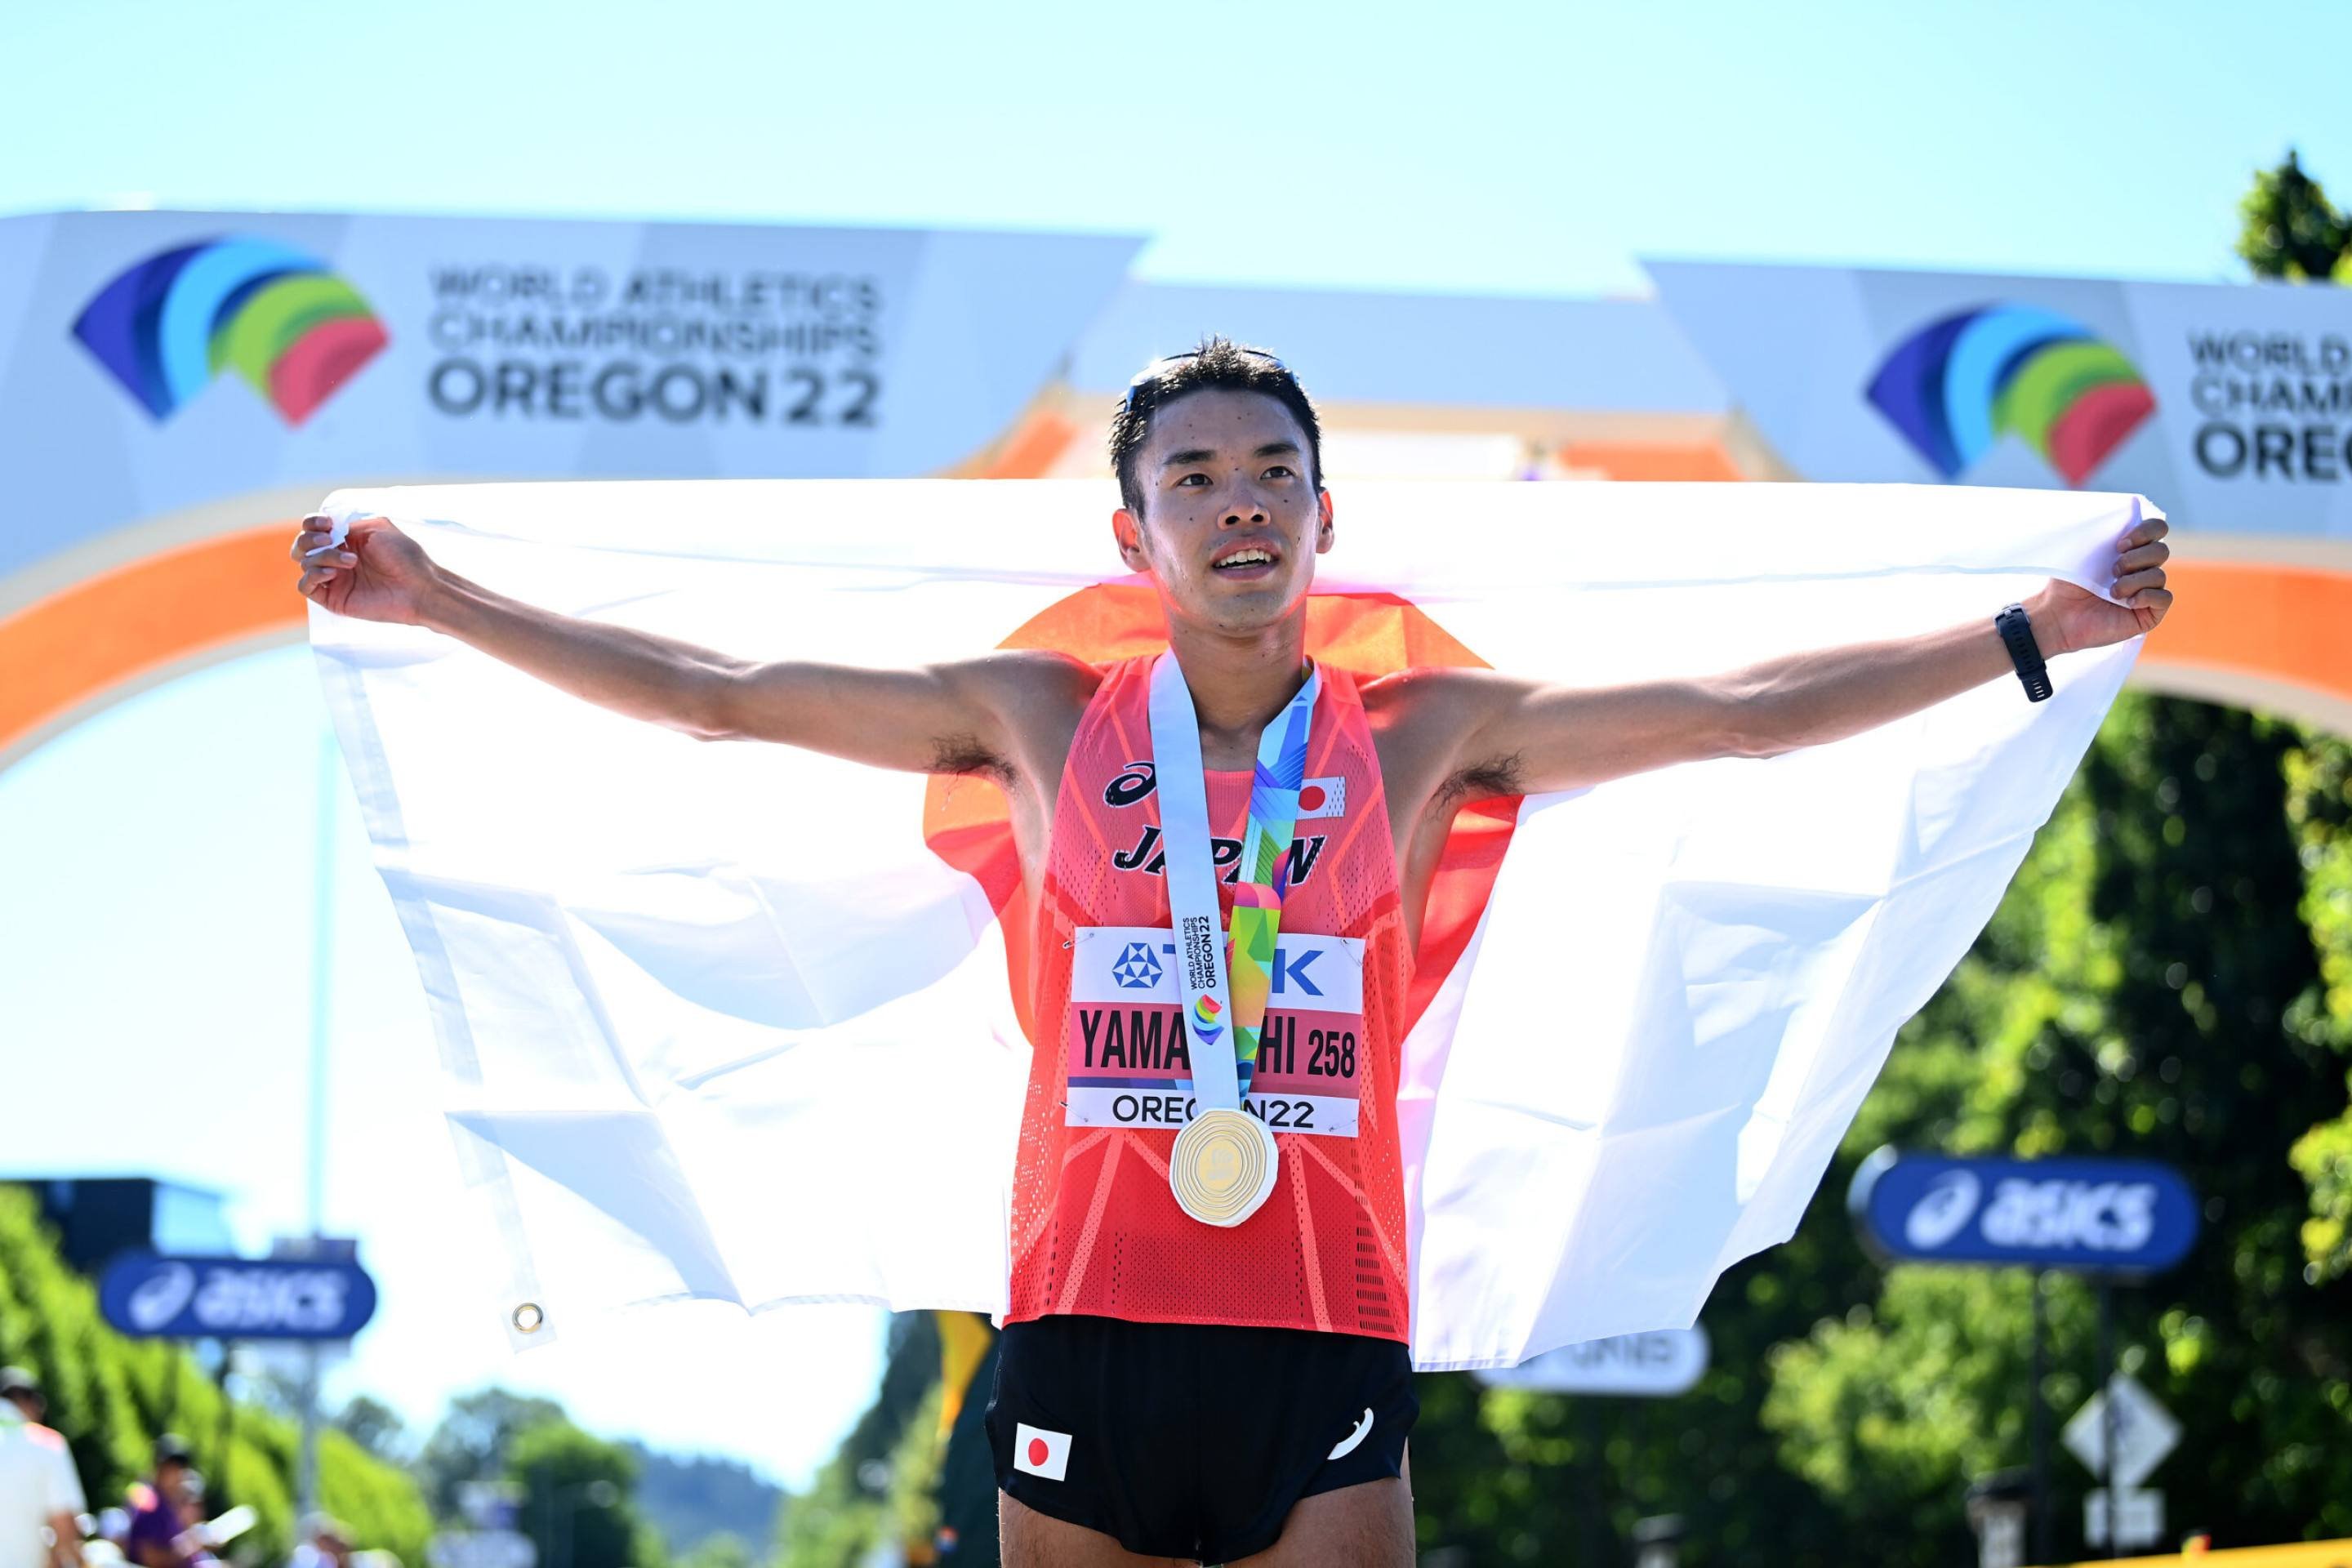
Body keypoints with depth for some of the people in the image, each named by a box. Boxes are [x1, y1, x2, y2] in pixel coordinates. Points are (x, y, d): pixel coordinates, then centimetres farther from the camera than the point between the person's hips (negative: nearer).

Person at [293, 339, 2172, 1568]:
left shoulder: (1421, 736, 8)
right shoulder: (1043, 720, 9)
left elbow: (1745, 710, 6)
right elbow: (712, 695, 11)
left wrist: (2038, 630, 1)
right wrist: (440, 601, 8)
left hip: (1327, 1335, -1)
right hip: (1087, 1326, 1)